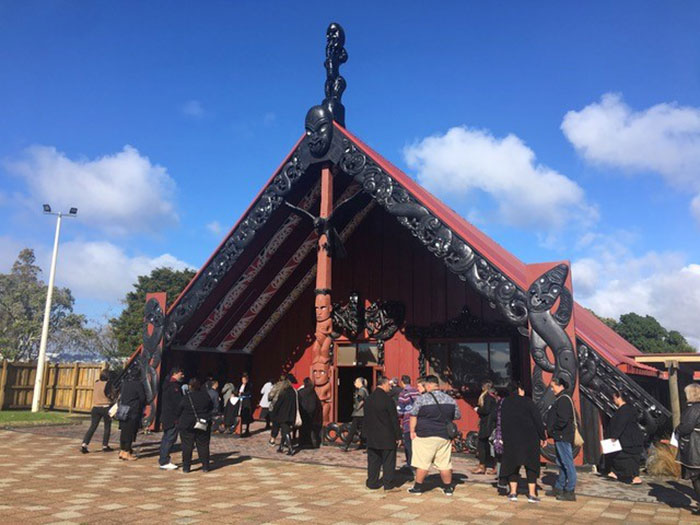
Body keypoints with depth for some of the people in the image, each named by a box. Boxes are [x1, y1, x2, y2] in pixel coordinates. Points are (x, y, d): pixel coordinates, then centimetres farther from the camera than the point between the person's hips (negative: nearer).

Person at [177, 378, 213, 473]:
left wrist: (178, 421, 16)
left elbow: (179, 411, -2)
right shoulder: (205, 396, -3)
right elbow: (211, 407, 9)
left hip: (187, 425, -2)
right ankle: (205, 467, 12)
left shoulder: (186, 397, -11)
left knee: (187, 446, 6)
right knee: (203, 445, 9)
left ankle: (186, 467, 7)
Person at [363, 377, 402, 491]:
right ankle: (388, 483, 12)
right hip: (387, 437, -5)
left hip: (372, 437, 5)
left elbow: (366, 419, 11)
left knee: (373, 461, 13)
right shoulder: (388, 399, -16)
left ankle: (372, 482, 17)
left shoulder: (368, 399, 4)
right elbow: (394, 420, -13)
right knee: (388, 461, 7)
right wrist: (398, 436, -5)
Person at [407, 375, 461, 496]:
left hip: (425, 436, -4)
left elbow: (413, 416, -6)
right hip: (444, 436, 4)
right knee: (445, 464, 11)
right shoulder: (450, 400, 5)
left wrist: (412, 431, 2)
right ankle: (448, 488, 19)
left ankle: (418, 487, 13)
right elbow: (457, 416, 15)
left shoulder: (422, 399, -8)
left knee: (422, 463, 4)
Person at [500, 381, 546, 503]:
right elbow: (538, 420, -7)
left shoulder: (504, 403, 4)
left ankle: (513, 492, 9)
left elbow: (502, 422, 6)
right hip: (529, 438, -3)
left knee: (512, 464, 11)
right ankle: (532, 494, 5)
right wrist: (543, 437, 1)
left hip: (510, 438, 3)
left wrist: (504, 438, 12)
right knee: (531, 465, 7)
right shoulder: (527, 401, -6)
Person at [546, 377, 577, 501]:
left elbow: (562, 420, -23)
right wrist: (550, 431, 11)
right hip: (560, 437, 11)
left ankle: (570, 492, -1)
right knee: (561, 463, 16)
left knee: (567, 463, -5)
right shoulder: (561, 399, 16)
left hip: (563, 437, -11)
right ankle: (559, 488, 26)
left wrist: (551, 430, -13)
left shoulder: (564, 400, -15)